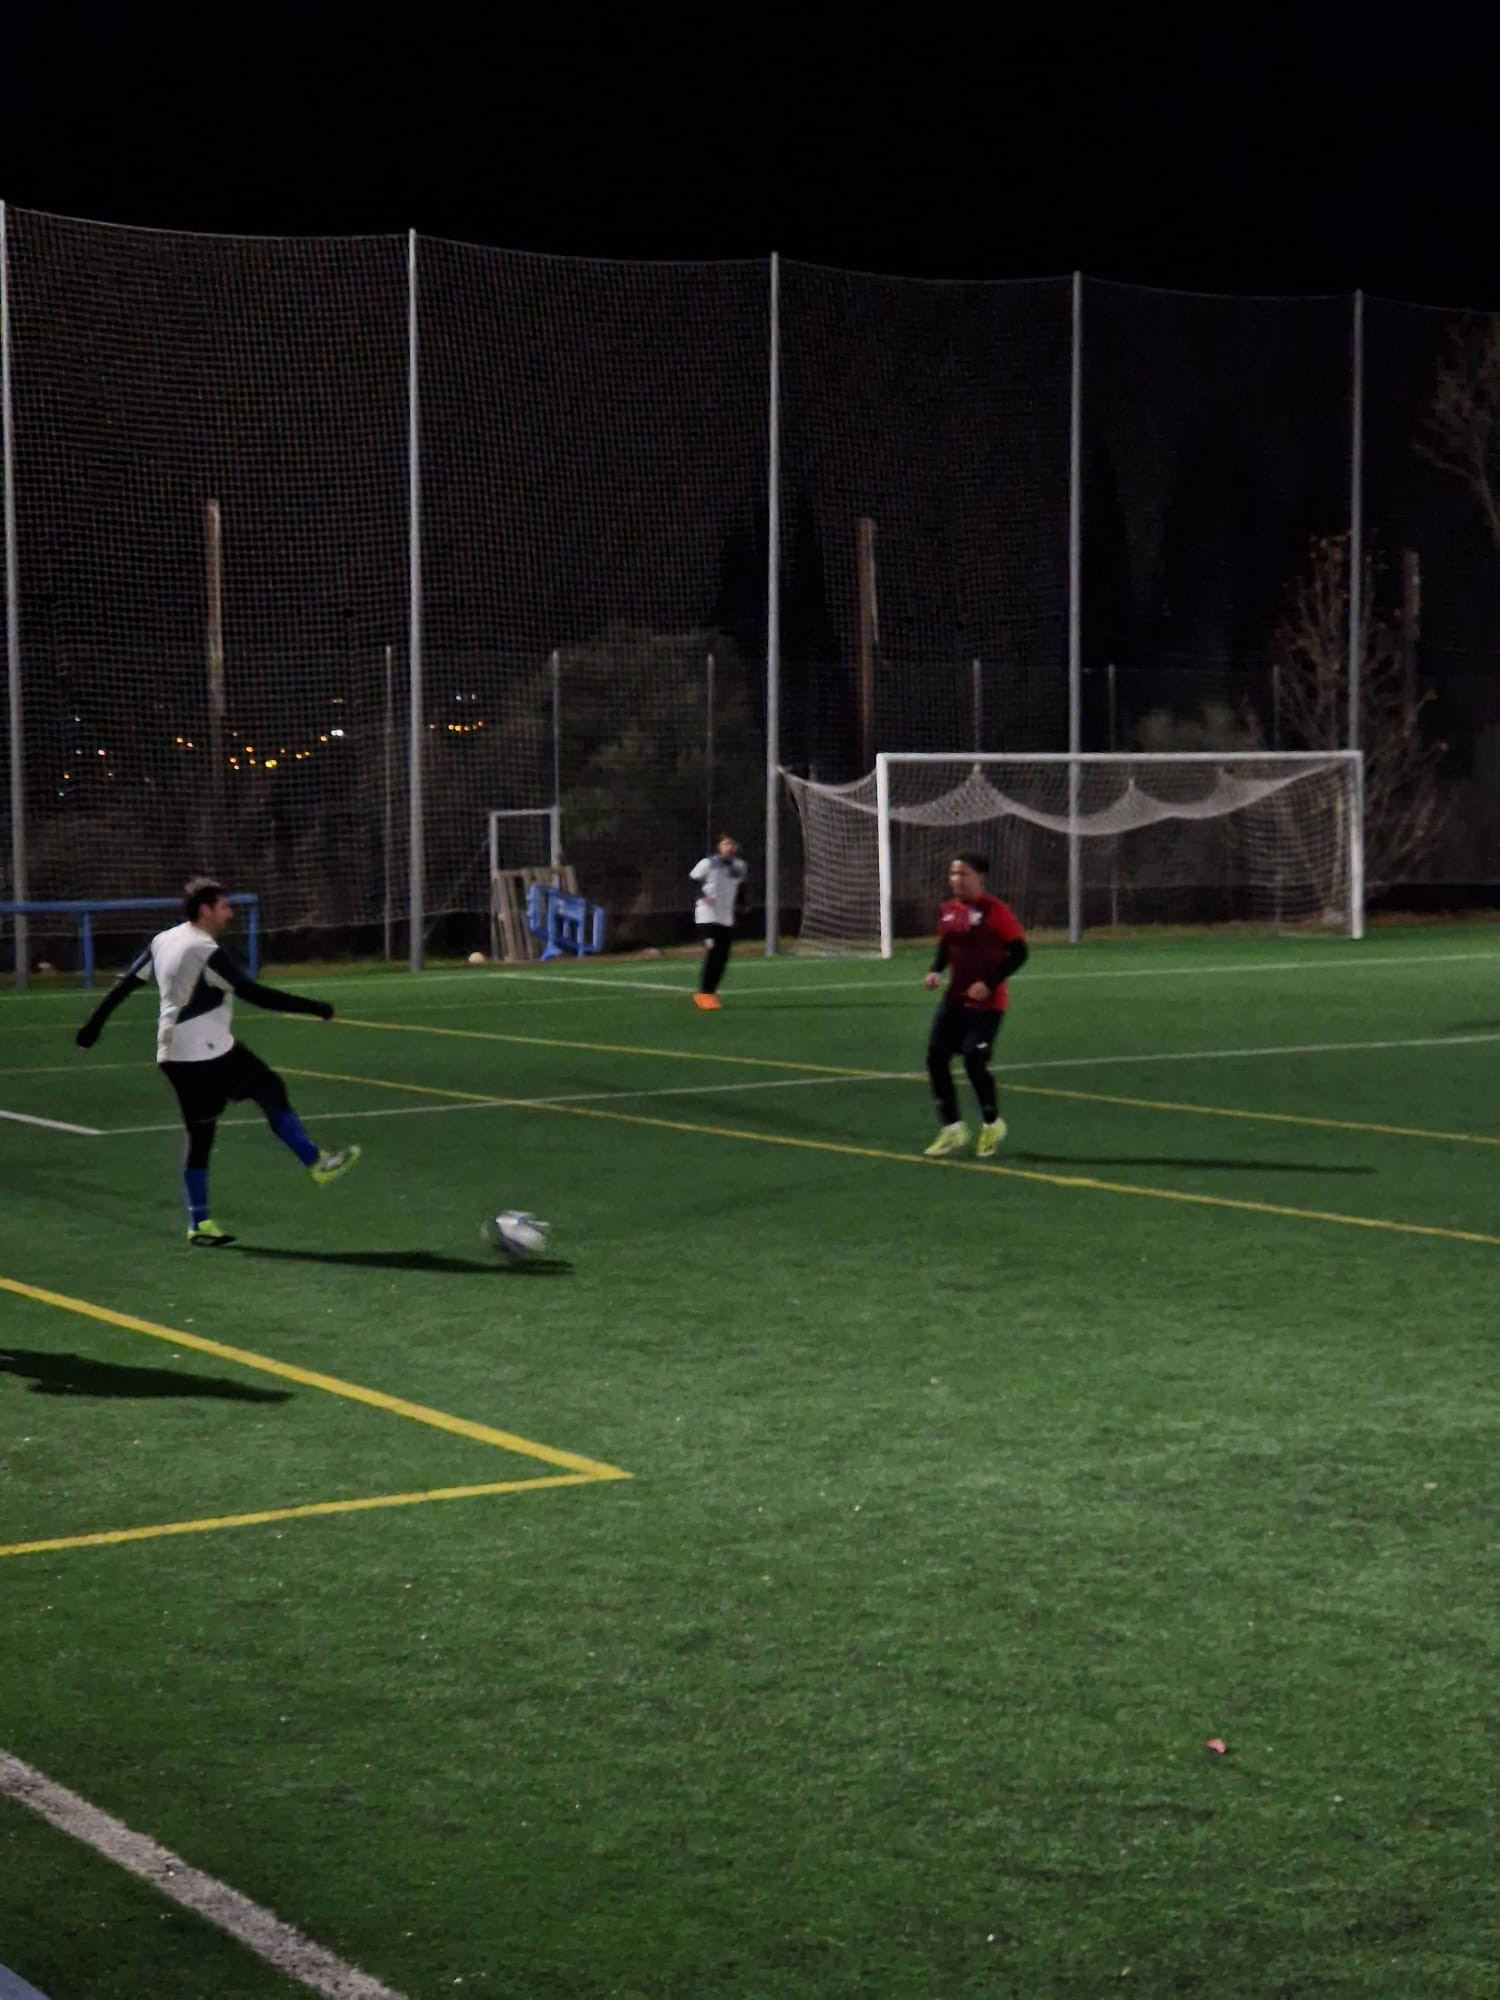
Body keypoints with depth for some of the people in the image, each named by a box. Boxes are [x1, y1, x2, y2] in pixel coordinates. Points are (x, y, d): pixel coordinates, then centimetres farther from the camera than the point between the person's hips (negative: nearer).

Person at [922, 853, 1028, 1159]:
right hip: (955, 998, 7)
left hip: (987, 1003, -7)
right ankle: (952, 1129, 12)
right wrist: (936, 970, -1)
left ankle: (992, 1125, 14)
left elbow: (1018, 953, -14)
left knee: (974, 1061, -12)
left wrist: (990, 983, -22)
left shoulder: (996, 911, -15)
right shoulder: (948, 910, 5)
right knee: (936, 1058, -2)